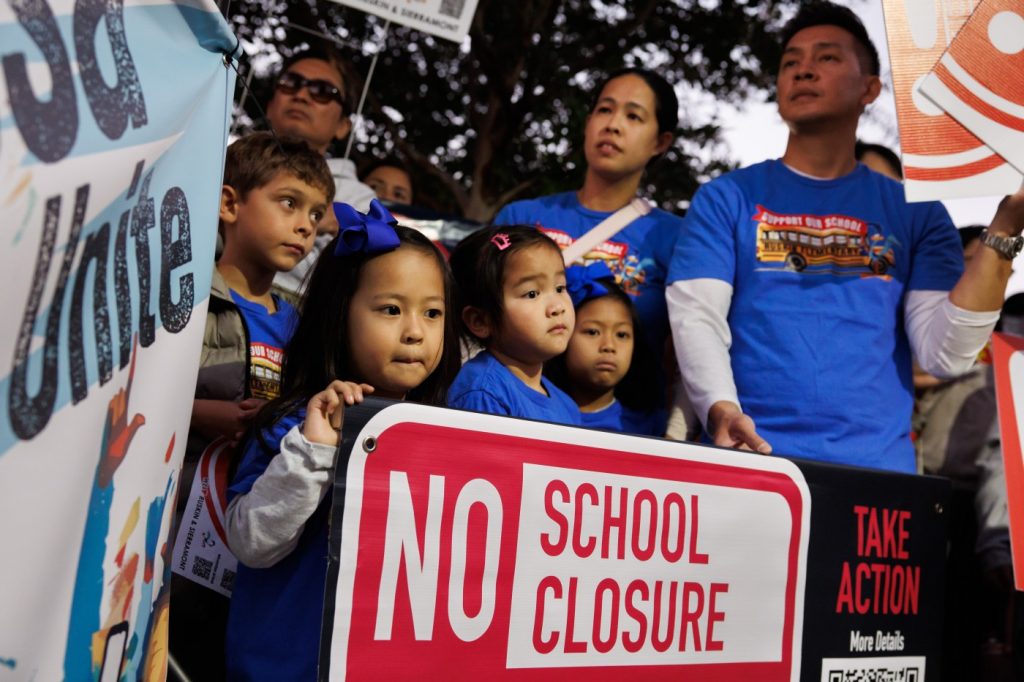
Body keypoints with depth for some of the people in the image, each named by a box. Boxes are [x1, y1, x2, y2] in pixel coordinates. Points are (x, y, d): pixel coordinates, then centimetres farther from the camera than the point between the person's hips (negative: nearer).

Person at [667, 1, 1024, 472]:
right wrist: (721, 410, -22)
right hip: (751, 456, -1)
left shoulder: (916, 211, 10)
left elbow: (945, 354, 0)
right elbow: (696, 316, -5)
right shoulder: (727, 198, 6)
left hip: (876, 464, 2)